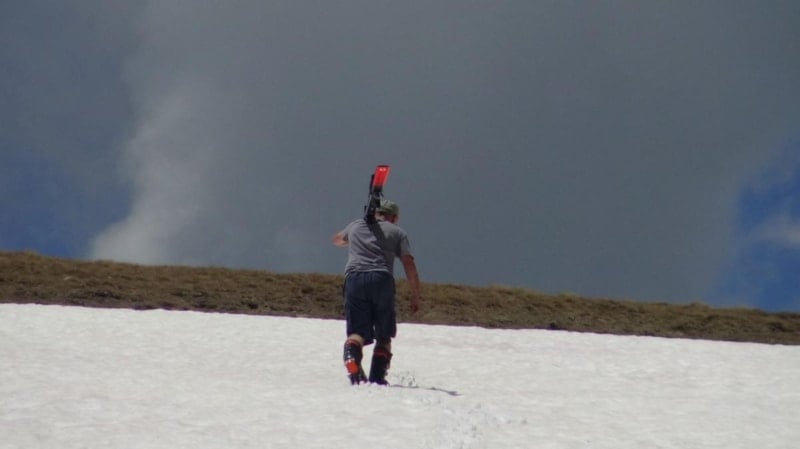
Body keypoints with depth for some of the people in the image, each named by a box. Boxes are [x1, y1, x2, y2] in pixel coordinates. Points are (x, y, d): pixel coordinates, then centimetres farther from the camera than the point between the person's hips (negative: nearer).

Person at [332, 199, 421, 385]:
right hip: (381, 279, -1)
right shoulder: (397, 232, 18)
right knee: (384, 335, 10)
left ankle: (351, 357, -33)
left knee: (357, 332, -2)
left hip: (354, 277, 1)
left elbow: (337, 240, 46)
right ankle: (377, 377, -2)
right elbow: (409, 264, 7)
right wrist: (415, 296, 9)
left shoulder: (356, 225, 25)